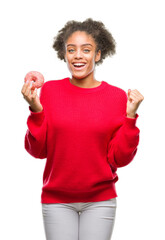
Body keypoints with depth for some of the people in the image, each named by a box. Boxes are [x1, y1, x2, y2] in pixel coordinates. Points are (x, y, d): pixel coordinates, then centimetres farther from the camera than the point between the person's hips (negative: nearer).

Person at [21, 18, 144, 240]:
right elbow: (37, 151, -2)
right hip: (56, 200, 0)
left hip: (100, 201, 0)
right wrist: (36, 111, -14)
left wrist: (130, 116, -13)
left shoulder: (117, 96, -2)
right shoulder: (49, 90, -2)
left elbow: (119, 159, -4)